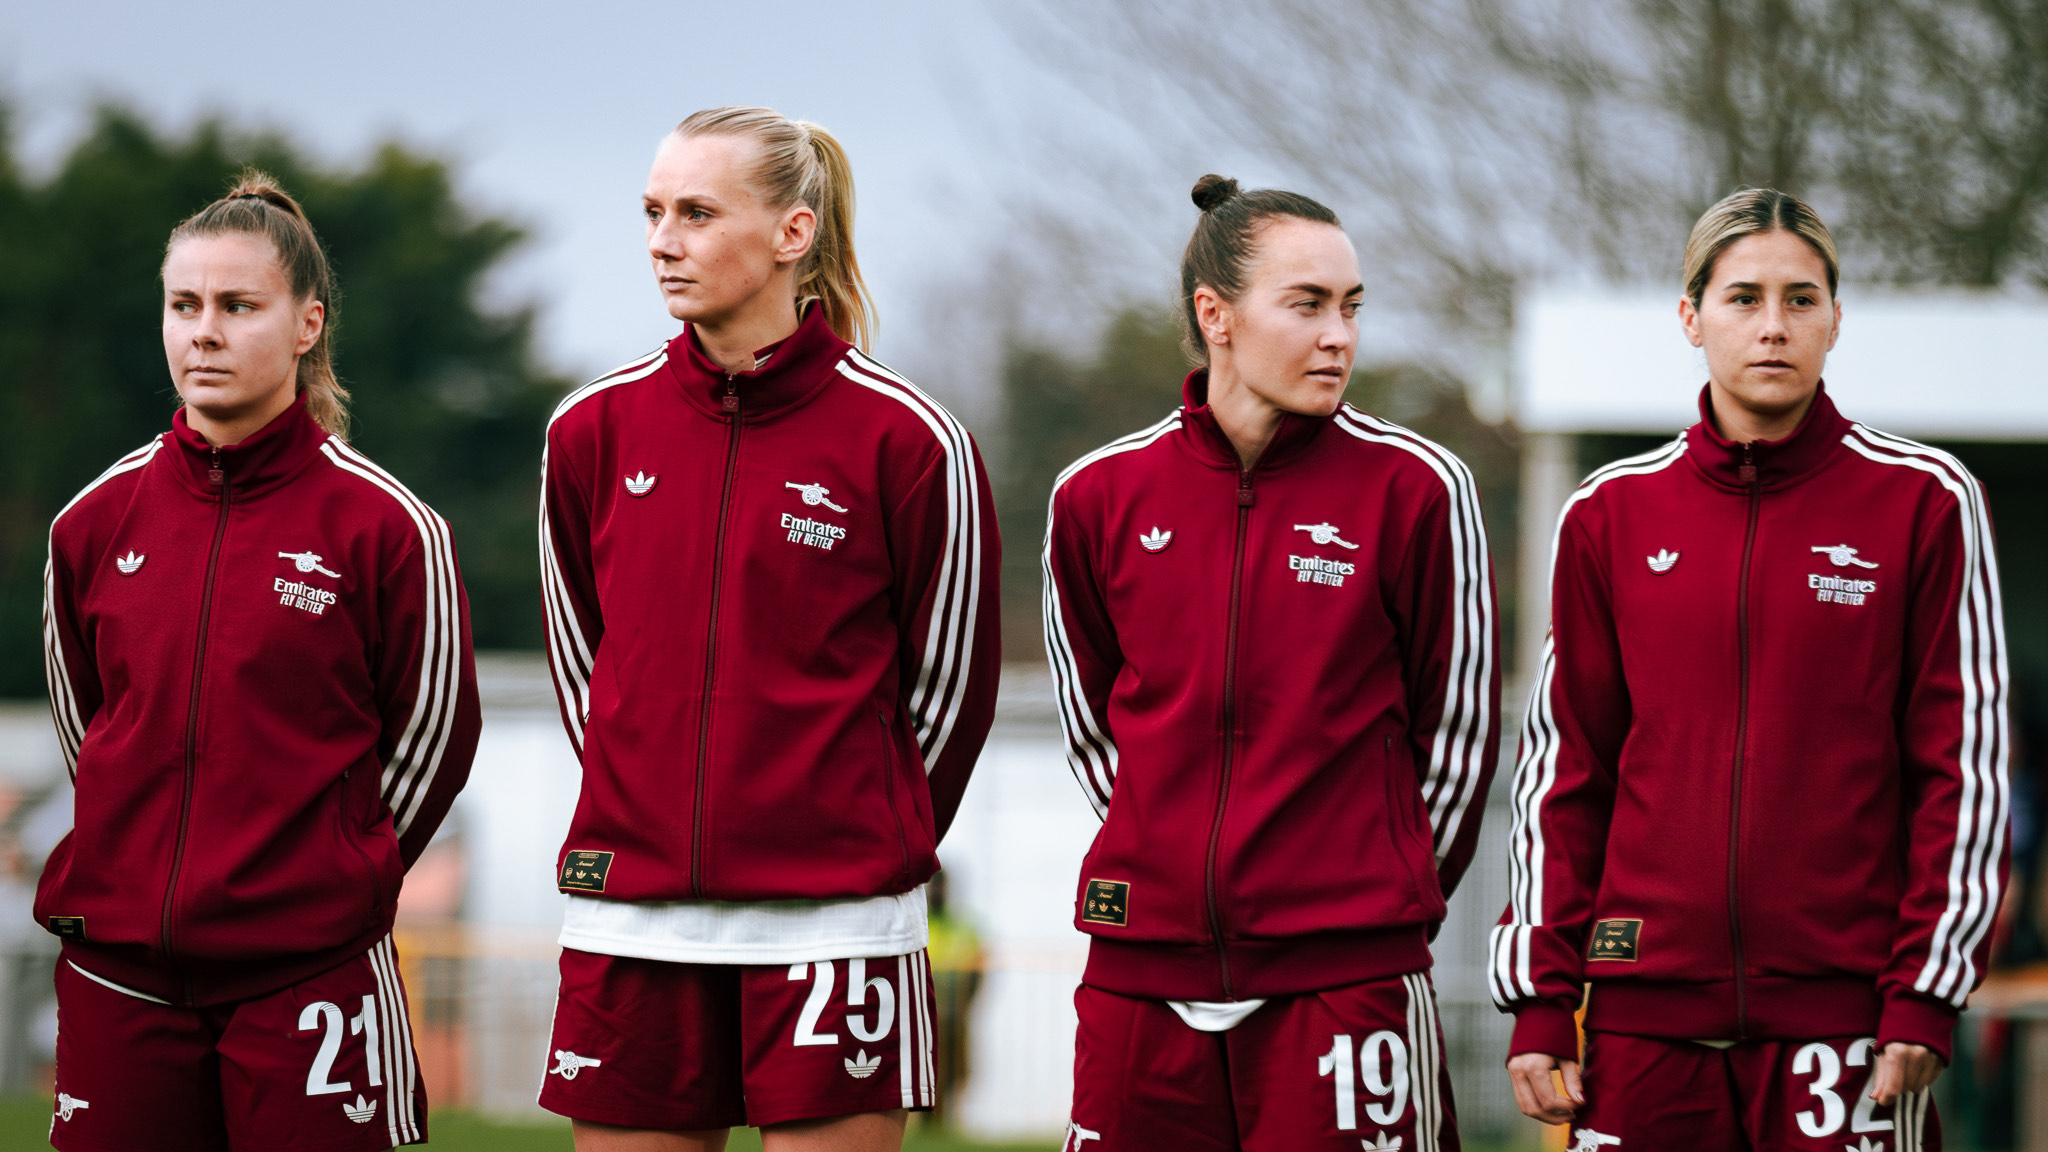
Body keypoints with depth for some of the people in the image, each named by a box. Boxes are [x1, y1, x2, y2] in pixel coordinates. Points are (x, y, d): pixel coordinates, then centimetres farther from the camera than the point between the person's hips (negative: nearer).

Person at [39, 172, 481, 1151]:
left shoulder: (383, 524, -4)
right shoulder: (94, 522, 7)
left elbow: (434, 735, 4)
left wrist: (342, 880, 7)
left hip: (310, 974, -3)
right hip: (117, 973, 3)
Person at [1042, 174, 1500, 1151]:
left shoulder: (1413, 488, -2)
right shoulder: (1099, 496, 5)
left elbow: (1458, 726, 5)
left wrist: (1393, 893, 9)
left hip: (1342, 975, -3)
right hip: (1141, 968, 3)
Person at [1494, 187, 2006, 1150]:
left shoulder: (1921, 502, 2)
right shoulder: (1611, 513, 8)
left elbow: (1963, 763, 1)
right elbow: (1563, 764, 10)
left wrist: (1925, 995, -6)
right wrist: (1539, 998, 4)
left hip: (1844, 1002, -2)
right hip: (1646, 1010, 2)